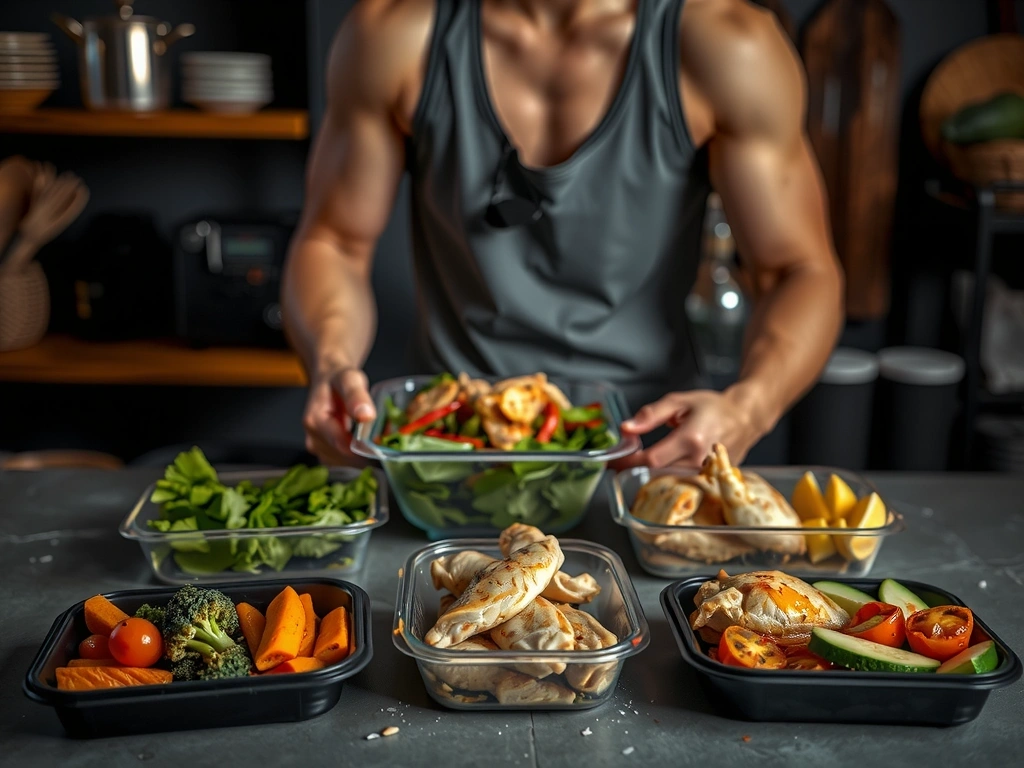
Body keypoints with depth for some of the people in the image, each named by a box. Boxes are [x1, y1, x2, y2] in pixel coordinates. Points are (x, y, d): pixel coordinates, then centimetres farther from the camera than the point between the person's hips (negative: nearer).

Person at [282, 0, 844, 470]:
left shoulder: (723, 46, -10)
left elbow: (803, 272, -7)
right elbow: (334, 242, 1)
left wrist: (748, 408, -26)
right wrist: (331, 361, -20)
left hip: (648, 447, 0)